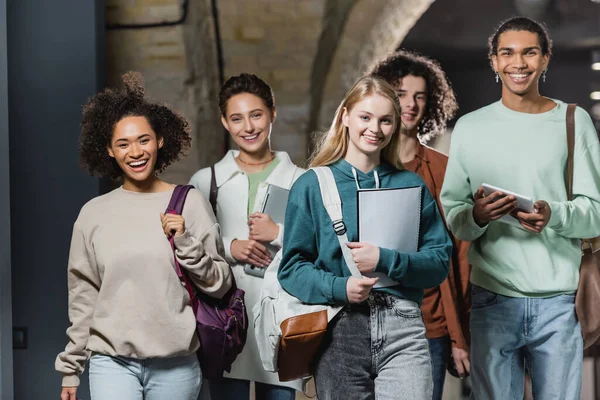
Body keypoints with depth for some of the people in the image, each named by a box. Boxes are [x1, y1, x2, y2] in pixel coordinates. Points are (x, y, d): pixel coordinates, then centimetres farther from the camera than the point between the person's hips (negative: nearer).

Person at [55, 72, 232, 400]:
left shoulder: (189, 203, 0)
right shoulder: (94, 214, 4)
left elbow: (219, 285, 2)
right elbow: (82, 298, 10)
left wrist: (185, 242, -12)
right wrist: (71, 366, 11)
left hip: (175, 364, 0)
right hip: (111, 362, 0)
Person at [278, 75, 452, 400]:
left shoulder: (411, 186, 12)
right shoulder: (311, 186, 5)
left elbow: (439, 260, 5)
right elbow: (292, 267, 2)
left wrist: (385, 261, -11)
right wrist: (339, 288, -16)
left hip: (403, 330, 1)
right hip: (339, 332, -1)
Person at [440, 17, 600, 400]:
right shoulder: (470, 127, 8)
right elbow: (451, 215, 5)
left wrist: (554, 215, -18)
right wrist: (476, 215, -17)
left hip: (559, 300, 0)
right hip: (493, 299, 1)